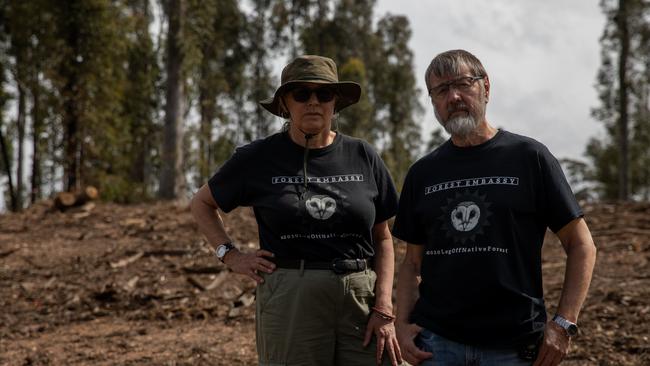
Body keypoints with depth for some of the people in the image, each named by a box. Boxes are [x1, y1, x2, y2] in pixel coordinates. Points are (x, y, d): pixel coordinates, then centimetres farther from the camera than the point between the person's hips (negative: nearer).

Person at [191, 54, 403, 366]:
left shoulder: (362, 157, 6)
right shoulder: (258, 158, 2)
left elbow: (383, 238, 9)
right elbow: (202, 203, 16)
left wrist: (384, 309, -2)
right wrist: (230, 255, 2)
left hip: (363, 300, 2)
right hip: (289, 302, -1)